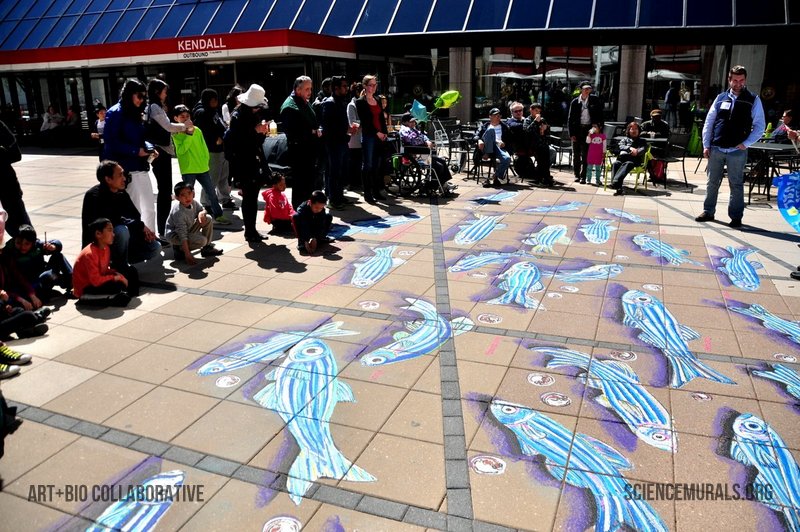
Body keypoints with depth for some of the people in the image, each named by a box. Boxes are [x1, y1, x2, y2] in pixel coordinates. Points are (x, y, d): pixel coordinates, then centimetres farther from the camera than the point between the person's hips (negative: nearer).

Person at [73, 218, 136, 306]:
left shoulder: (106, 248, 2)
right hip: (85, 290, -9)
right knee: (118, 285, -32)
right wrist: (115, 278, -19)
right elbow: (96, 281, -28)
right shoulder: (89, 254, -25)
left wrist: (118, 275, -7)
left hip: (98, 282, 9)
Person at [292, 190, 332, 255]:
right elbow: (303, 227, -40)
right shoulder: (302, 209, -32)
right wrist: (306, 242, -47)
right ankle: (301, 243, -27)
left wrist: (315, 238, -36)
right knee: (296, 217, -32)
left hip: (315, 230, 4)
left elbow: (320, 226, -23)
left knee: (329, 216, -8)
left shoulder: (322, 210, -19)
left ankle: (321, 238, 2)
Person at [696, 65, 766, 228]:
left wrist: (746, 143, -9)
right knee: (712, 182, 9)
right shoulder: (721, 98, 7)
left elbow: (759, 126, 1)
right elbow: (709, 122, 8)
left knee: (736, 185, 3)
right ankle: (708, 212, 21)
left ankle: (736, 217, 10)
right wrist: (706, 145, 3)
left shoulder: (753, 100, 1)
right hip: (716, 149, 2)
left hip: (737, 151, -2)